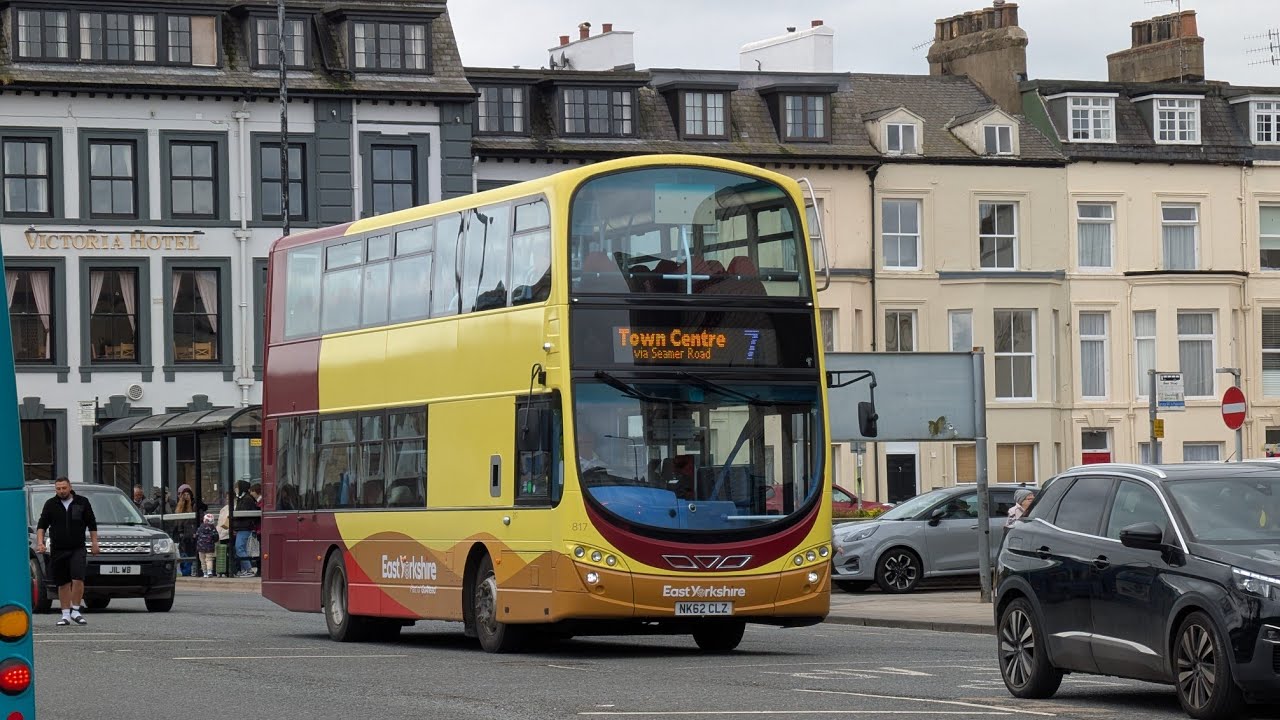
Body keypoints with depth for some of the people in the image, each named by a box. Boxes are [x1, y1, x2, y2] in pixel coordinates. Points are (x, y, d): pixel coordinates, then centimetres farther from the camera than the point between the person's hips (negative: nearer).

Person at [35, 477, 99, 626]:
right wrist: (40, 542, -8)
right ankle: (65, 614, 12)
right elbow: (42, 525, 6)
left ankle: (75, 611, -5)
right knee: (63, 583, 5)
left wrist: (94, 543, 5)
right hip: (58, 550, 1)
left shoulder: (82, 502, 5)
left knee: (78, 579, -16)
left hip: (77, 549, -1)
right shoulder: (50, 504, 7)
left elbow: (92, 524, 10)